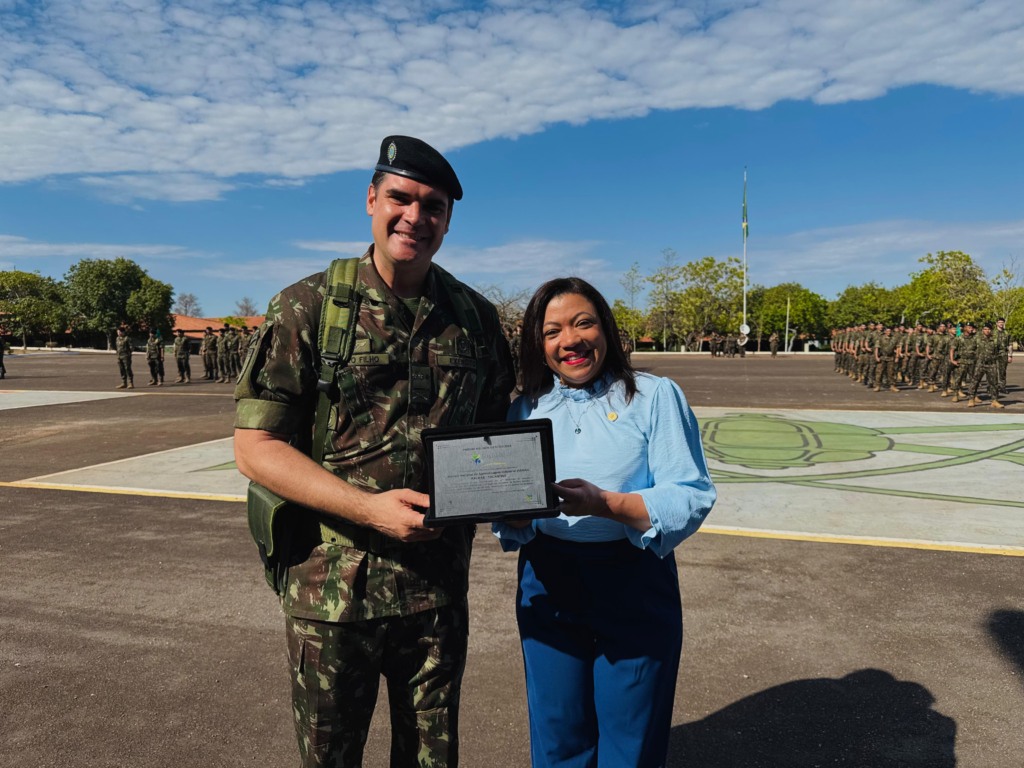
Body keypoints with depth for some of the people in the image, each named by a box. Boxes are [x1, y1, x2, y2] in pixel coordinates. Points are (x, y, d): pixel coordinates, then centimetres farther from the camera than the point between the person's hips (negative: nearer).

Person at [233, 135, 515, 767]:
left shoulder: (476, 317, 3)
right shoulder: (308, 307, -7)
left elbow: (497, 430, 12)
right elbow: (255, 446, -10)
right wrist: (369, 507, -20)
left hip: (439, 587, 3)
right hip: (332, 589, -2)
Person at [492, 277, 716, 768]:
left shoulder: (657, 396, -5)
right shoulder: (525, 410, 6)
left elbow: (692, 498, -13)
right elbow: (510, 521, 6)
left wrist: (605, 503, -27)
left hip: (635, 585, -3)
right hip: (547, 584, 3)